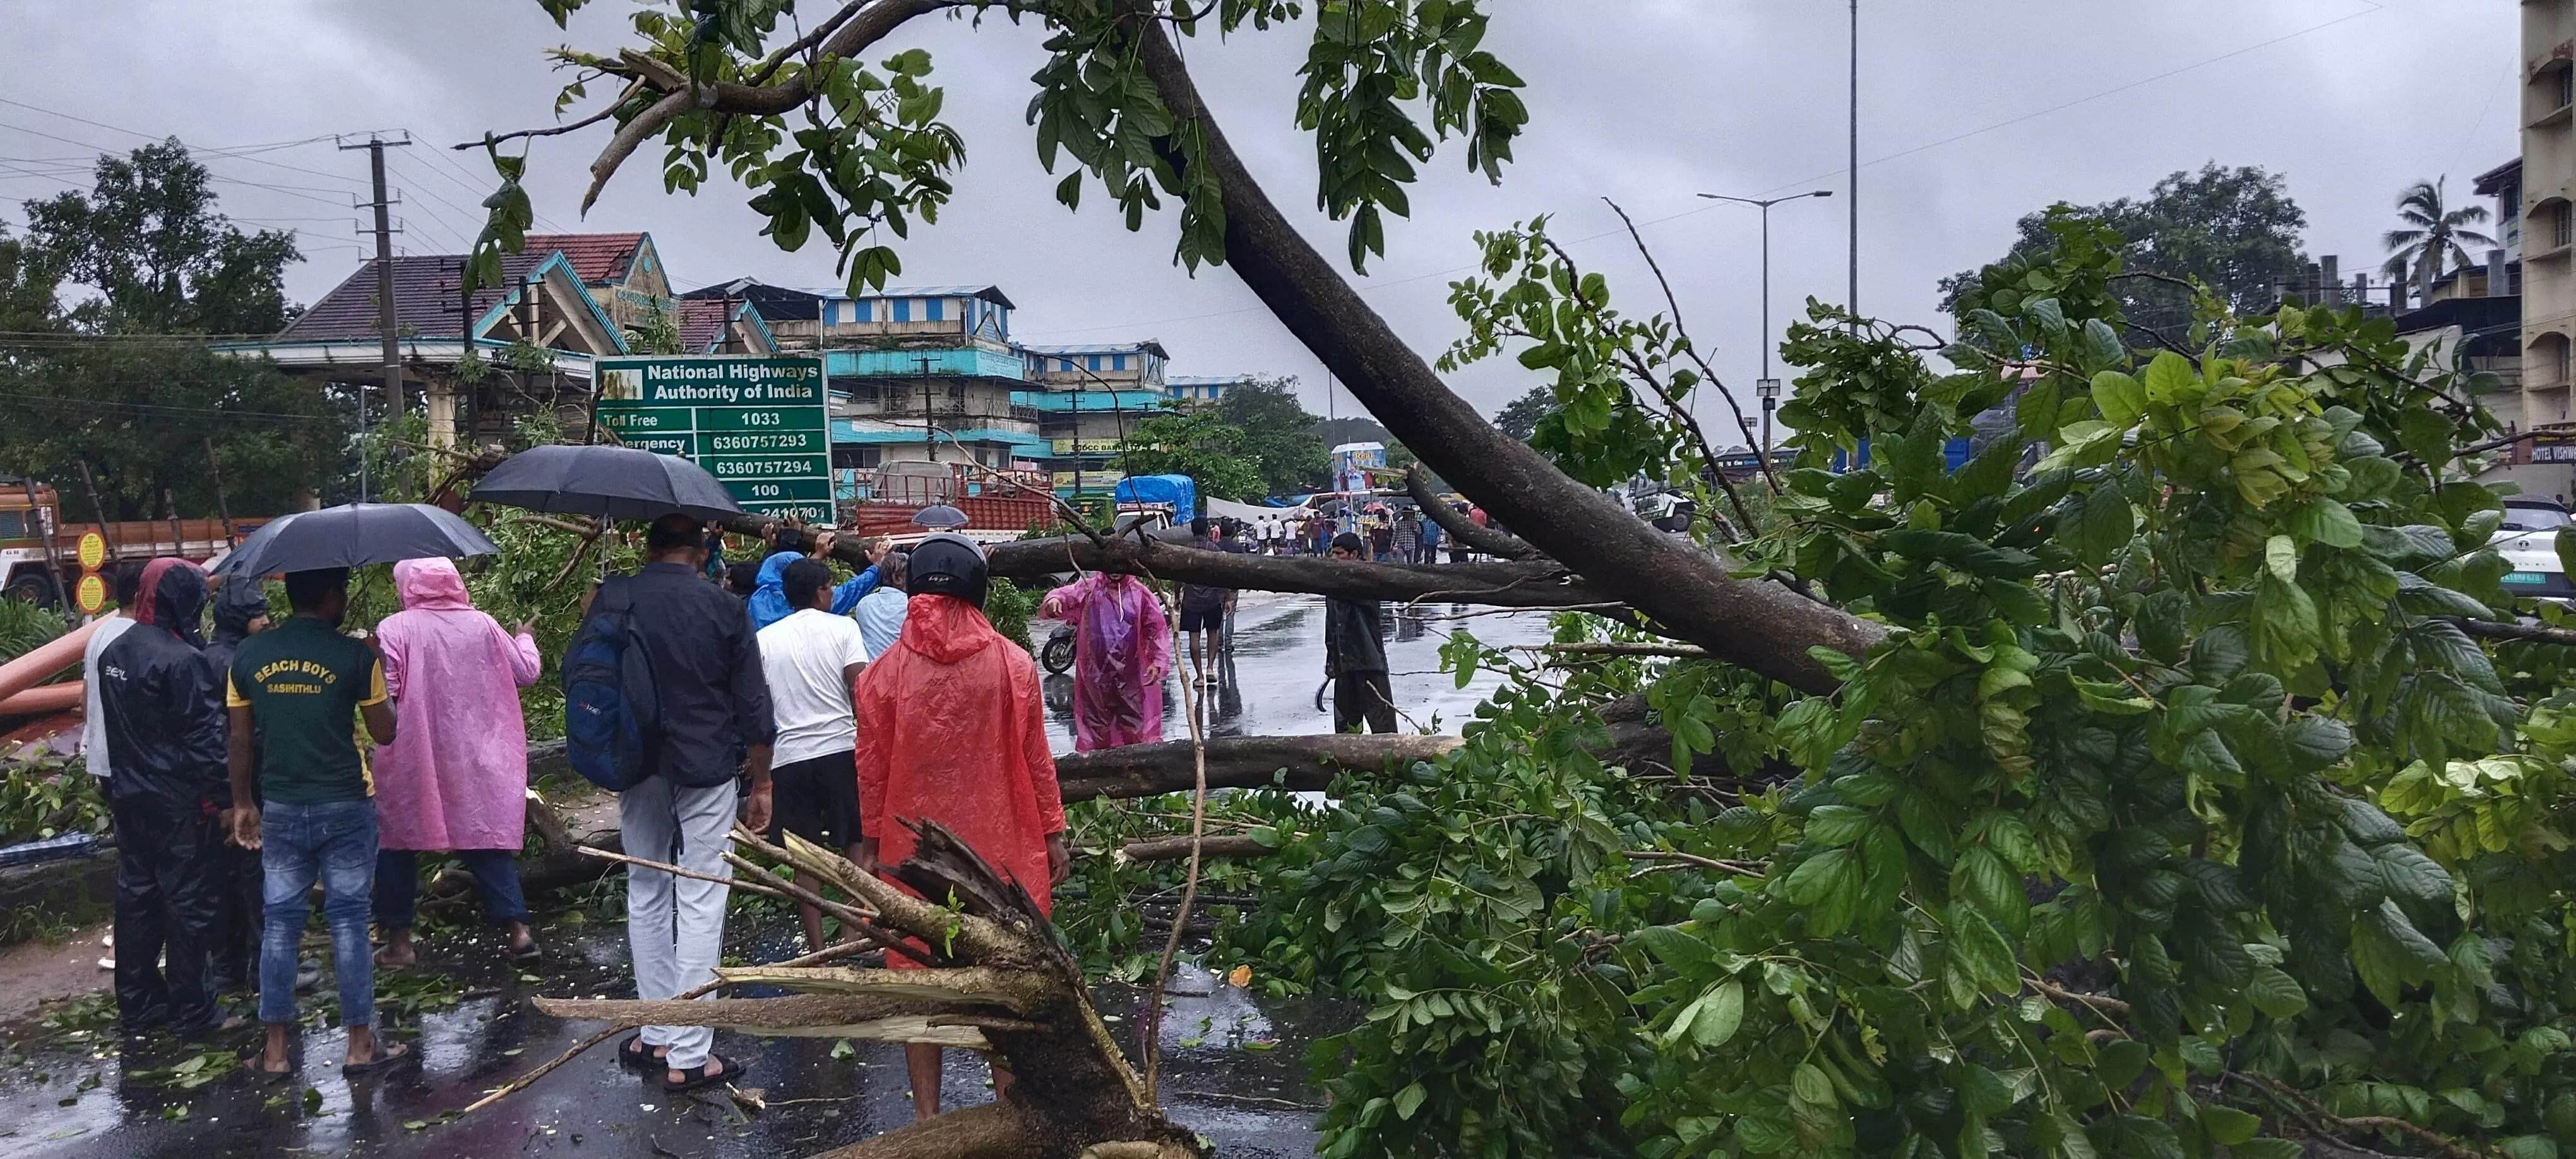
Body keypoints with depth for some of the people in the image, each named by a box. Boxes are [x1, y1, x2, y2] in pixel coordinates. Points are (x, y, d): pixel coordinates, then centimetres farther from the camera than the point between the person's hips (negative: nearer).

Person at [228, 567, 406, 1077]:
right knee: (348, 920, 3)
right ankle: (361, 1044, 9)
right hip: (346, 806, -3)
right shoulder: (355, 655, -10)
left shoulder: (249, 655, 1)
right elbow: (385, 733, -3)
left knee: (280, 922, 9)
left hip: (280, 809, 3)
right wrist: (379, 673, 8)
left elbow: (241, 741, 5)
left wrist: (243, 803, 15)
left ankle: (276, 1049, 14)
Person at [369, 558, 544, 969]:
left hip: (411, 762, -3)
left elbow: (382, 694, -17)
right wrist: (524, 639, 27)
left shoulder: (393, 630, -11)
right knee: (488, 841, 9)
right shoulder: (482, 625, -1)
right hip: (477, 762, 3)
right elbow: (526, 673, 7)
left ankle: (398, 939, 16)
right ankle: (516, 928, 4)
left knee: (397, 843, 12)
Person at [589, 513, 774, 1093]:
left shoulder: (610, 599, -2)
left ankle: (656, 1037, 23)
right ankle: (688, 1054, 2)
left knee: (646, 896, 16)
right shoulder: (723, 609, -8)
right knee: (700, 903, 0)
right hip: (707, 771, -3)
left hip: (636, 768, 4)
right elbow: (753, 707, -5)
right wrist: (761, 785, 4)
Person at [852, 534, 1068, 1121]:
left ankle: (927, 1117, 16)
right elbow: (1036, 758, -2)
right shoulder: (1012, 664, -6)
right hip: (1001, 848, 0)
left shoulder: (885, 671, -5)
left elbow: (871, 767, -1)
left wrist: (871, 843, 9)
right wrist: (1053, 832, 6)